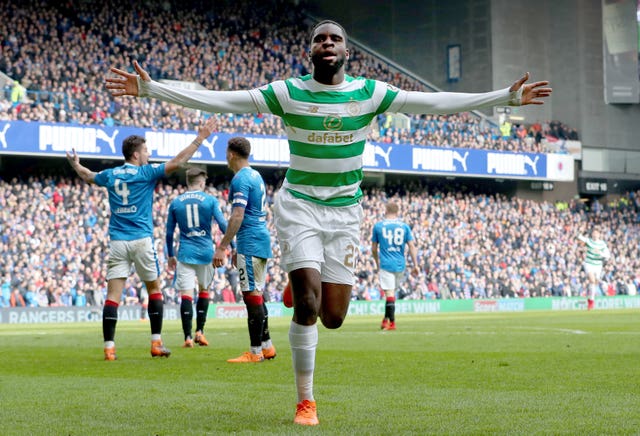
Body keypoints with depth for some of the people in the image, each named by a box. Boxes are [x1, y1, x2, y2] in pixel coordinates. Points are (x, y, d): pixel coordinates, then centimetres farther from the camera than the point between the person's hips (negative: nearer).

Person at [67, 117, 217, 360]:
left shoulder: (110, 175, 10)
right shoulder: (145, 173, -3)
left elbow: (87, 176, 31)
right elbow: (177, 162, -8)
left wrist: (75, 164, 52)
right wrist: (200, 138, -4)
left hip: (117, 241, 3)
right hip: (141, 240, -3)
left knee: (113, 295, -2)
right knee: (154, 290, 11)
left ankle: (109, 347, -9)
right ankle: (156, 343, 7)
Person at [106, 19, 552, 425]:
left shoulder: (369, 92, -3)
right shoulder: (288, 92, -8)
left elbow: (434, 102, -3)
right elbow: (217, 100, -11)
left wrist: (507, 96, -6)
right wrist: (151, 89, -18)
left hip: (345, 211, 2)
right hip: (298, 204, -2)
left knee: (334, 317, 0)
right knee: (308, 302, -16)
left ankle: (302, 287, 37)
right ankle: (305, 402, -1)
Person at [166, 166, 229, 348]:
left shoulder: (175, 202, 6)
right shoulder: (210, 200, 0)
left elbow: (169, 233, 9)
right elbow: (223, 225, -5)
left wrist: (170, 256, 20)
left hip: (185, 253, 0)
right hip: (206, 252, 0)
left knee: (186, 294, -4)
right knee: (204, 290, 19)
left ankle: (188, 337, -13)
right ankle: (200, 331, 16)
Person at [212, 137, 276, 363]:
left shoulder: (240, 179, -13)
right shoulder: (256, 176, 17)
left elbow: (237, 216, -20)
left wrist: (222, 247, -20)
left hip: (250, 243, -10)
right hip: (262, 239, 10)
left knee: (251, 296, -7)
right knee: (257, 296, 15)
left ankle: (255, 351, -6)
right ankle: (267, 346, 19)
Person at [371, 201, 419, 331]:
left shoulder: (378, 226, 1)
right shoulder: (404, 226, 6)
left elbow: (374, 248, 8)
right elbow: (412, 246, -1)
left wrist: (377, 263, 23)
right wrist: (415, 265, 0)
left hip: (385, 265, -3)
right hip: (400, 265, 3)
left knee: (389, 293, -6)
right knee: (392, 292, 17)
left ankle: (391, 322, -11)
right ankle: (386, 319, 23)